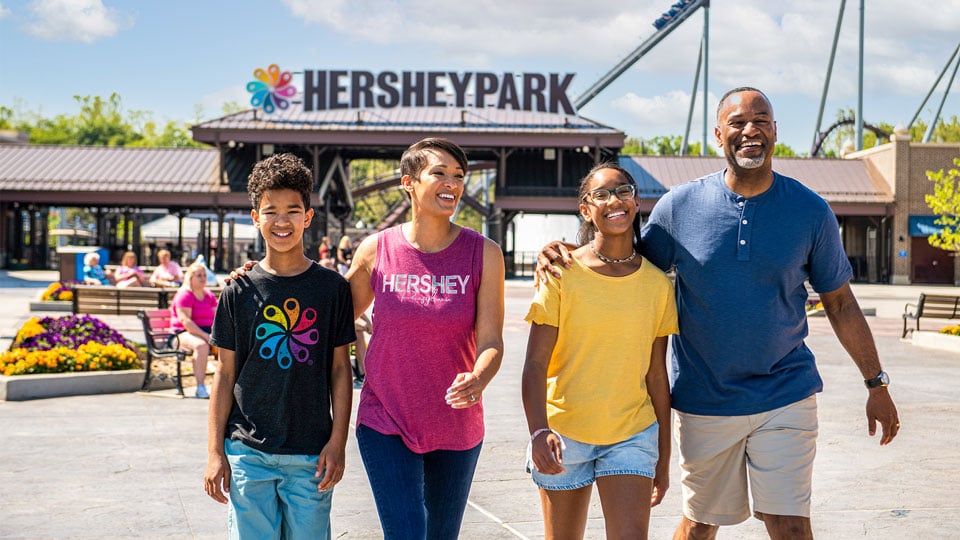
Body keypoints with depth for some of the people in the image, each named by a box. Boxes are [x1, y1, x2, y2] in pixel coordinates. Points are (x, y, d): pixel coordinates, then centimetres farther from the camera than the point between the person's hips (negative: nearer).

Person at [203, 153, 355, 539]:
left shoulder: (332, 287, 1)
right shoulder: (239, 290, 2)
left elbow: (340, 369, 4)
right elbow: (226, 374, 5)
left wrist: (337, 443, -2)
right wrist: (215, 452, 1)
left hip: (310, 455, 0)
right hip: (249, 453, 0)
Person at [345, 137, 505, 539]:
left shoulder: (483, 254, -5)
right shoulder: (376, 249, -5)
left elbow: (491, 340, -9)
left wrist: (477, 380, -31)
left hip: (456, 427, 2)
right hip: (386, 424, -1)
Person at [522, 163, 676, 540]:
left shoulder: (657, 283, 1)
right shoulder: (562, 272, -7)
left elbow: (657, 377, 6)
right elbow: (535, 365, -11)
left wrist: (663, 459, 9)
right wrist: (539, 431, -27)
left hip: (632, 435, 2)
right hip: (564, 433, -1)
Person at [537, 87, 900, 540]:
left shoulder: (810, 211, -3)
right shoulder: (679, 206, -4)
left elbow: (840, 303, 6)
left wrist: (877, 383, 7)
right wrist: (564, 257, -11)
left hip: (785, 395, 0)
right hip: (703, 399, 1)